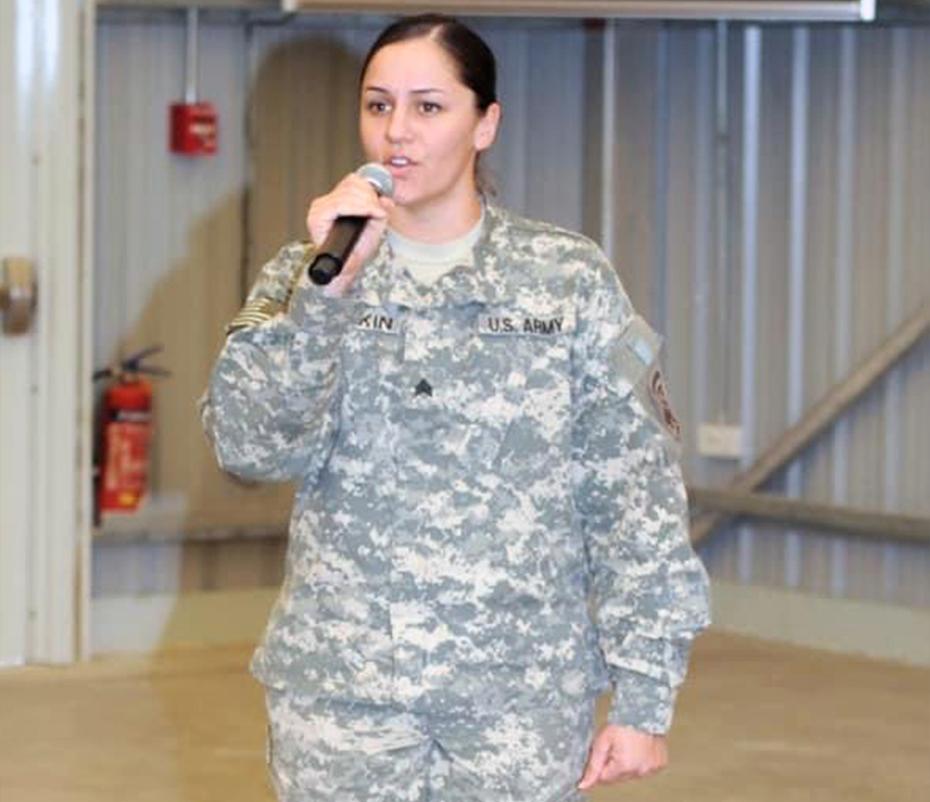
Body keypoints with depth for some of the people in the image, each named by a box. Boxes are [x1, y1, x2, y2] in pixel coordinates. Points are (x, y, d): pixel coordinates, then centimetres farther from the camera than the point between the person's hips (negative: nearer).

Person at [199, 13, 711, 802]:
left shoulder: (573, 281, 0)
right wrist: (330, 285, -19)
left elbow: (638, 499, -1)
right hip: (343, 686, 1)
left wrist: (643, 697, -4)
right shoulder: (305, 277, 5)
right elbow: (252, 445, -10)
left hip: (526, 688, -1)